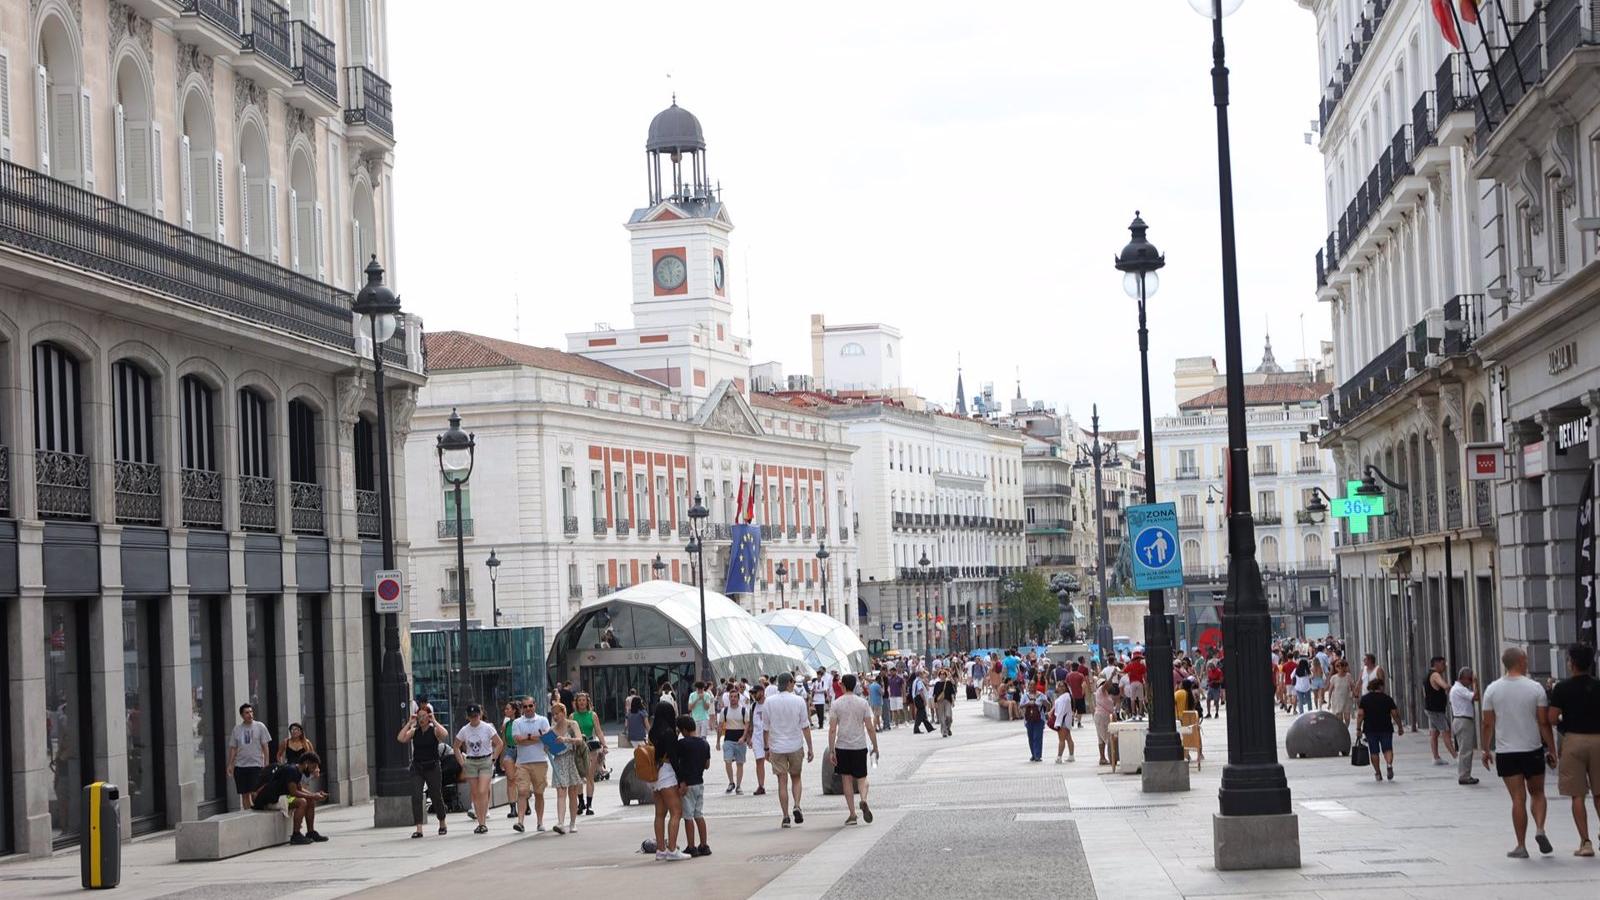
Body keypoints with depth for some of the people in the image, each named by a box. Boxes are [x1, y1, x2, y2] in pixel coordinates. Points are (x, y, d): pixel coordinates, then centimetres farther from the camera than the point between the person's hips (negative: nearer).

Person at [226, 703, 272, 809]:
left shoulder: (260, 727, 1)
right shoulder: (237, 729, 8)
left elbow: (265, 747, 0)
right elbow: (233, 748, 10)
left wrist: (266, 764, -5)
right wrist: (230, 765, 4)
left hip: (256, 765, -3)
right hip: (240, 765, 3)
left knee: (254, 793, -10)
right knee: (245, 794, 6)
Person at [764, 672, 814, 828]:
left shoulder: (769, 702, -3)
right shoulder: (798, 701, -6)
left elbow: (766, 727, 2)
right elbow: (805, 727, -4)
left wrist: (766, 748, 11)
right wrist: (810, 748, 3)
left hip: (777, 747, 0)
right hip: (795, 746, 0)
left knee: (782, 782, 4)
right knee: (796, 778, 17)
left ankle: (786, 817, 2)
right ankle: (797, 806, -4)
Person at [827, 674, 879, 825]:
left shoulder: (837, 704, -3)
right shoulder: (862, 703, -1)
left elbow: (832, 729, -6)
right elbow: (869, 728, -1)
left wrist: (831, 751, -3)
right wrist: (875, 747, 9)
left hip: (842, 746, -1)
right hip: (859, 746, 1)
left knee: (846, 779, 7)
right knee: (861, 778, 11)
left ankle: (852, 814, 6)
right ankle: (863, 800, -18)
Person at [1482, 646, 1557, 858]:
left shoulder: (1492, 690, -1)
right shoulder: (1535, 688, -6)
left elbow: (1487, 724, 1)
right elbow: (1544, 723, -5)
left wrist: (1486, 750, 12)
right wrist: (1551, 750, 3)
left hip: (1505, 752, 1)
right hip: (1533, 750, -1)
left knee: (1518, 798, 3)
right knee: (1537, 793, 17)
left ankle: (1521, 846, 3)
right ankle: (1539, 829, -4)